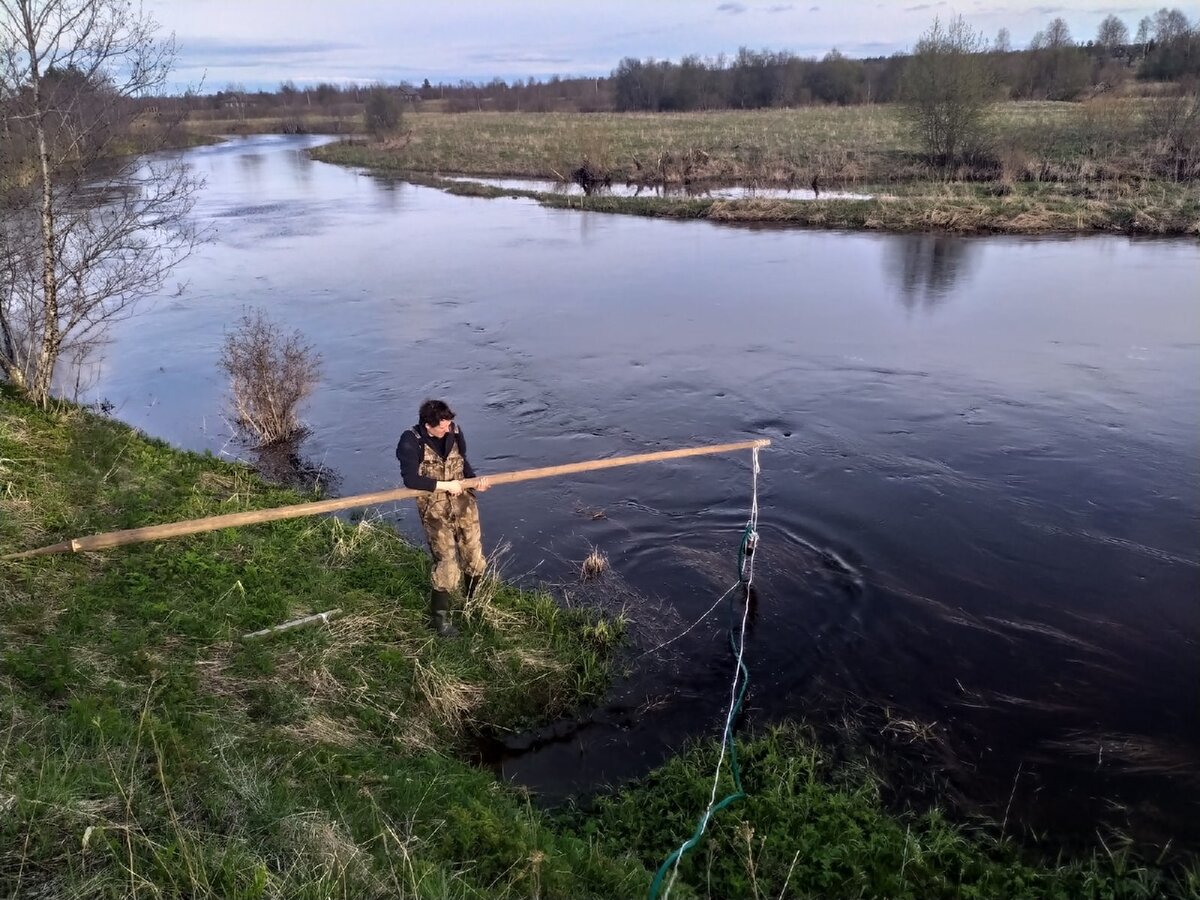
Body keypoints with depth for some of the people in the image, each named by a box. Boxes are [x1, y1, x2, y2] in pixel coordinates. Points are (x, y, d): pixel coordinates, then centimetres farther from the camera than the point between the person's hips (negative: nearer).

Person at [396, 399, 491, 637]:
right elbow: (411, 480, -20)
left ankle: (475, 600, 37)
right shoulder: (411, 442, -18)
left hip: (464, 503, 5)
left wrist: (475, 480, -7)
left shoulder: (454, 432, -4)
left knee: (474, 555, 12)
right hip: (435, 509, -5)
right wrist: (446, 485, -20)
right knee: (446, 561, -6)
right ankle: (439, 616, 12)